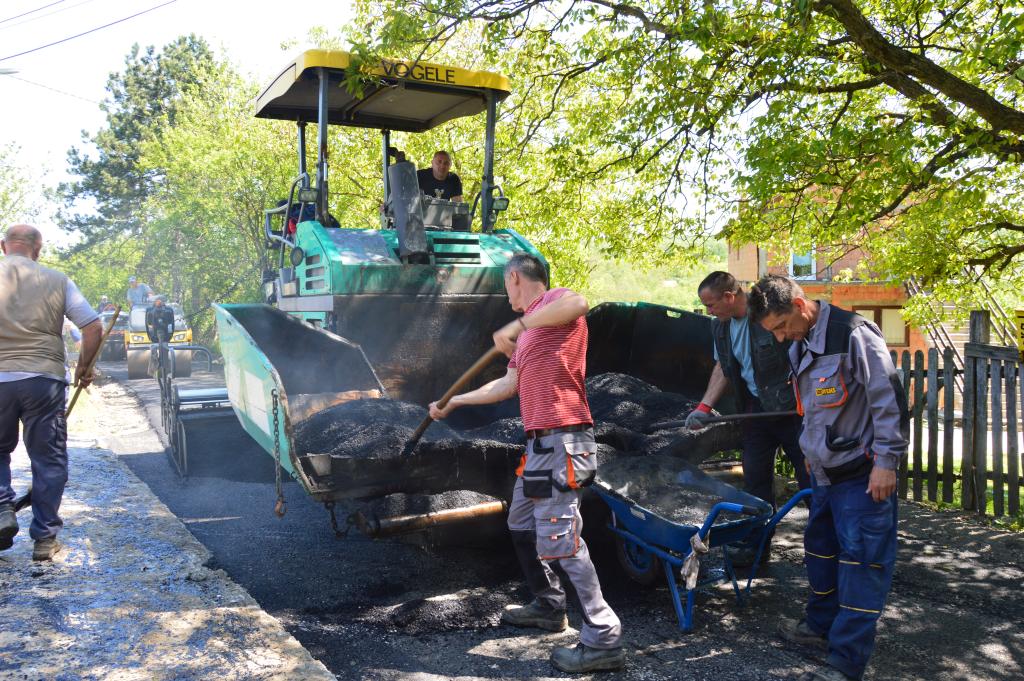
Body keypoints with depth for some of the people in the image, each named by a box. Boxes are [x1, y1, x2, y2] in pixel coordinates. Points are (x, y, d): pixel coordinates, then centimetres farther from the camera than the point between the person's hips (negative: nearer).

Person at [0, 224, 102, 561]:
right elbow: (93, 327, 0)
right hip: (44, 379, 0)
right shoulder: (57, 281, 2)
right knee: (48, 460, 8)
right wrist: (83, 368, 13)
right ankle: (45, 537, 11)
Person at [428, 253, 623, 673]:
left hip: (561, 442, -11)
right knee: (522, 525, 22)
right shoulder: (530, 330, 21)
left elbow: (578, 302, -33)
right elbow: (509, 385, 27)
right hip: (540, 444, 11)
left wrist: (518, 325, -24)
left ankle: (603, 641, -4)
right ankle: (548, 607, 37)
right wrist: (454, 402, 35)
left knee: (558, 540, -11)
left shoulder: (553, 301, -6)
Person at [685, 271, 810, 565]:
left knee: (810, 477, 3)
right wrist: (704, 407, 5)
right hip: (756, 407, 7)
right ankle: (756, 544, 21)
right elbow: (722, 368, 13)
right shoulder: (720, 326, 4)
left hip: (793, 406, -7)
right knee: (755, 477, 10)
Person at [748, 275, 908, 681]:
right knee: (820, 550, 18)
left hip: (862, 474, -9)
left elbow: (889, 399, -17)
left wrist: (886, 461, -16)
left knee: (861, 561, -4)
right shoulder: (799, 348, 10)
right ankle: (821, 625, 36)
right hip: (825, 472, 9)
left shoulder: (853, 335, -17)